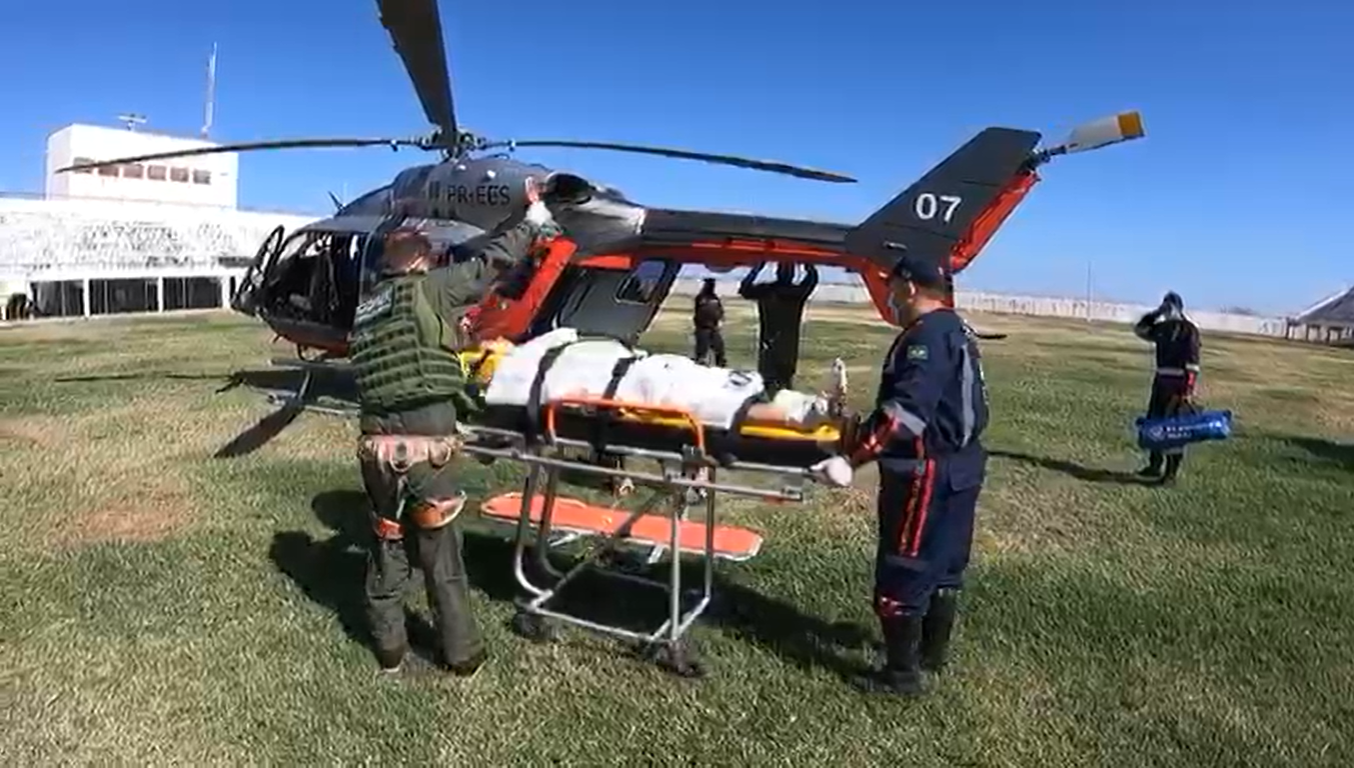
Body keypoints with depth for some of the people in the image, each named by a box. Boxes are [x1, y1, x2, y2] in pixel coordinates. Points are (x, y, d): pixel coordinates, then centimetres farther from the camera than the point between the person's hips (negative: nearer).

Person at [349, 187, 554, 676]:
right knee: (440, 551, 7)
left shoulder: (365, 307, 15)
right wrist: (532, 220, 13)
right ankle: (461, 653, 21)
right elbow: (490, 264, 0)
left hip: (376, 442, 6)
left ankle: (388, 648, 31)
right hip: (425, 442, -5)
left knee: (387, 544, 19)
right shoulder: (428, 288, -3)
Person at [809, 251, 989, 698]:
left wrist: (852, 458, -31)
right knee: (944, 564, 20)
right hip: (961, 465, 10)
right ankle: (932, 652, 36)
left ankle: (901, 674, 11)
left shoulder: (926, 336, -18)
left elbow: (905, 411, -29)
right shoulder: (957, 331, 13)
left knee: (903, 571, 0)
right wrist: (864, 429, 21)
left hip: (926, 471, -10)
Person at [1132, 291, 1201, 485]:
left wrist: (1188, 390, -20)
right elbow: (1139, 330, 23)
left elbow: (1192, 363, -15)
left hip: (1178, 383, -7)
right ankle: (1154, 466, 23)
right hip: (1161, 380, 7)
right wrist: (1155, 314, 10)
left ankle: (1171, 473, 4)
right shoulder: (1161, 328, 10)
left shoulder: (1189, 330, -11)